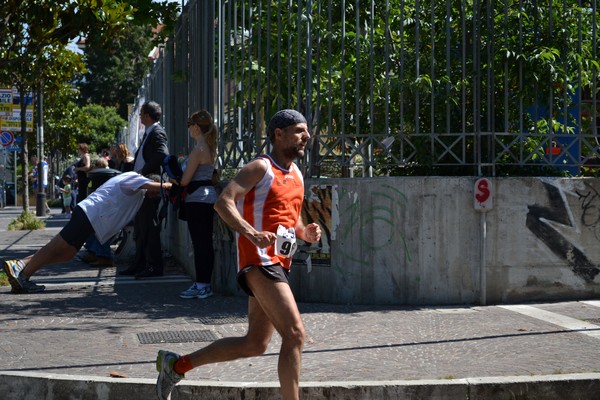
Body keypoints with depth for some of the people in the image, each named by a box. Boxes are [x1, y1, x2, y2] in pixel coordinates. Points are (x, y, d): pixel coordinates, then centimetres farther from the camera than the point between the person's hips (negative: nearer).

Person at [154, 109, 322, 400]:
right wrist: (252, 234, -34)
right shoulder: (261, 168, -9)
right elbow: (223, 202, -20)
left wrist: (304, 231, 6)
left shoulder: (296, 174, 17)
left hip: (279, 264, 9)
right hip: (259, 262, -9)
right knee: (295, 334, -16)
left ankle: (176, 365, 24)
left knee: (254, 345, 12)